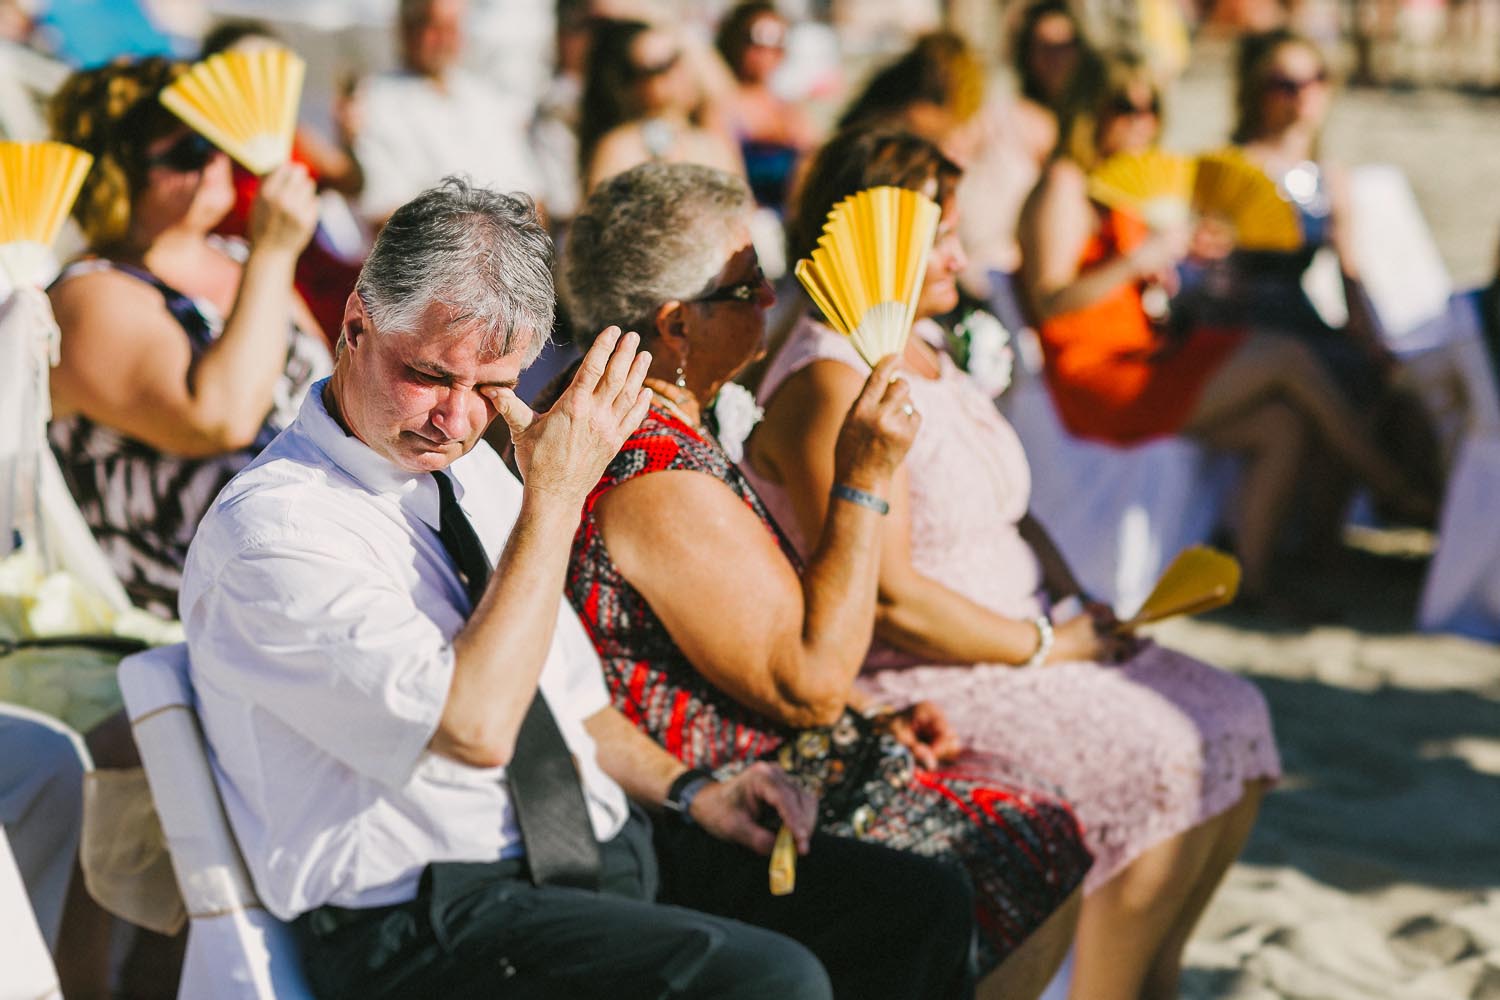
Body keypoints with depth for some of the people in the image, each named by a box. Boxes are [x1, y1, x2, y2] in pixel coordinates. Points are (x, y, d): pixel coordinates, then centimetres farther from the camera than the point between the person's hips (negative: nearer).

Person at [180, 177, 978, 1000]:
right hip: (422, 923, -9)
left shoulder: (474, 473, 12)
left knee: (922, 905, -2)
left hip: (598, 850, 9)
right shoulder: (268, 531, -16)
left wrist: (687, 792, 6)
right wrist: (556, 494, -19)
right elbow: (475, 728, -26)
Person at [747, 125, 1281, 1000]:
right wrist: (1047, 645, -14)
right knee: (1164, 763, -22)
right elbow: (885, 598, -23)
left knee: (1233, 724, 1)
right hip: (913, 683, -10)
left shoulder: (927, 355, 14)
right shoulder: (831, 383, -18)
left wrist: (1078, 607, 5)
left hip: (1020, 643, 10)